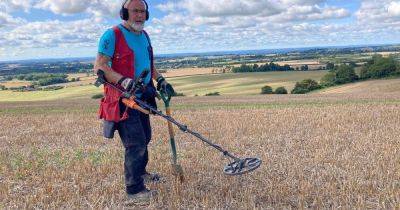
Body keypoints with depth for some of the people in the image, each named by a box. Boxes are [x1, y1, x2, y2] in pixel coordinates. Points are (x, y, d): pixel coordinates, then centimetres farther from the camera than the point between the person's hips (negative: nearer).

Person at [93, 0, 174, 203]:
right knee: (135, 143, -8)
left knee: (144, 138, 21)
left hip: (142, 98, 9)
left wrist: (160, 80, 11)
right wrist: (124, 81, -31)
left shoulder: (144, 35, 13)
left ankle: (140, 172, 43)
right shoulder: (112, 35, -14)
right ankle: (134, 190, 6)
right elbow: (99, 66, -20)